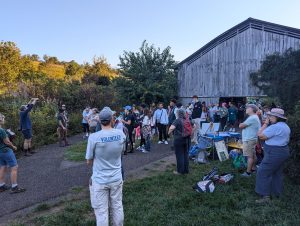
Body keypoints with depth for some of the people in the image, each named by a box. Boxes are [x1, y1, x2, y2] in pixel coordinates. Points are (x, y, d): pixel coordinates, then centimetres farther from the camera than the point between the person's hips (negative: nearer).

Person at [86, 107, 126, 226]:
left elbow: (89, 161, -6)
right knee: (117, 208, 20)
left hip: (100, 180, -3)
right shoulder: (121, 134, -9)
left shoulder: (94, 137, -19)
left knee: (101, 212, 11)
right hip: (116, 178, 3)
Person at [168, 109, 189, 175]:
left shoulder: (177, 120, -16)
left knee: (179, 155, 3)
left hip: (178, 140, -7)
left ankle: (180, 171, 11)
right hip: (185, 139, 7)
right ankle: (186, 170, 23)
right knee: (185, 154, 14)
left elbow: (171, 128, -31)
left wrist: (169, 132, -12)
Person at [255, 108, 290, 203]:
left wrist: (266, 123, -15)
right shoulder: (285, 126, 11)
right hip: (283, 151, 10)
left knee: (263, 173, -4)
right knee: (277, 173, 19)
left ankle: (265, 196, -1)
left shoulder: (275, 127, -23)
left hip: (274, 153, -10)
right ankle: (277, 193, 30)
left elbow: (261, 135, -21)